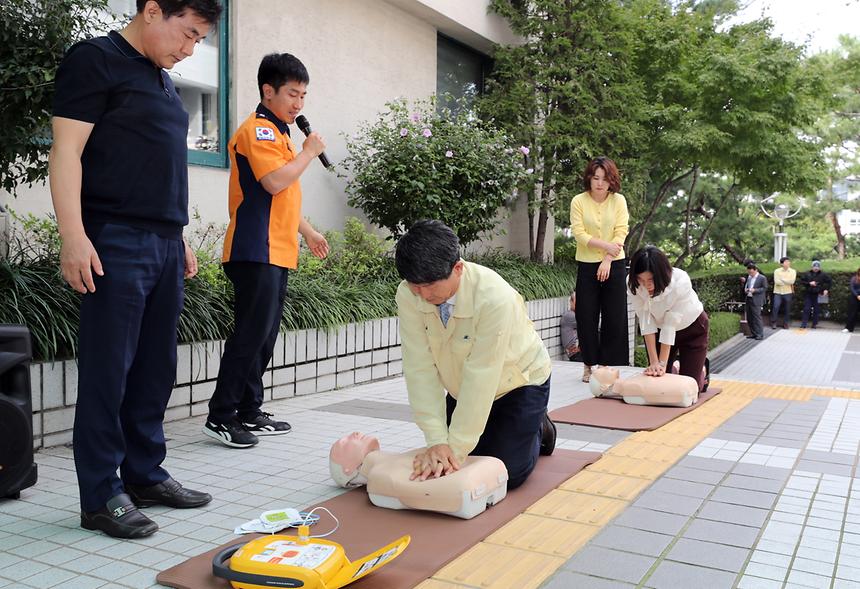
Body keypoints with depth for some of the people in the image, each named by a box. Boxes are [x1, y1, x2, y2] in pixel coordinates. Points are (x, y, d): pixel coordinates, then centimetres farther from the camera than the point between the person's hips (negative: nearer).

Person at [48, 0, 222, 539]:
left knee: (156, 368, 10)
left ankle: (145, 475, 21)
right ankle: (101, 496, 6)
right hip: (116, 242, -8)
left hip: (165, 245, 8)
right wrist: (74, 235, -17)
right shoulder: (95, 60, -2)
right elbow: (67, 151, -9)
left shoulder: (162, 80, 21)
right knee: (108, 371, -3)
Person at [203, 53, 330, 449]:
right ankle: (220, 416, -2)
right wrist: (309, 152, -9)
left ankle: (249, 412, 19)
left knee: (264, 335, 11)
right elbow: (275, 181, -23)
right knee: (250, 333, -10)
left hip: (276, 253, 10)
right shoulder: (258, 129, -8)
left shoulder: (278, 133, 23)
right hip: (256, 252, -10)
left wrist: (308, 232, 29)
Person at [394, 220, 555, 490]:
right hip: (463, 386, 5)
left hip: (518, 382, -4)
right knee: (448, 468, 8)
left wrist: (456, 447, -33)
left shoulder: (495, 297, -38)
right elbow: (420, 367, -25)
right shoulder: (408, 295, -25)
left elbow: (481, 376, -35)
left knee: (506, 475, -7)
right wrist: (436, 441, -31)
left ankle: (538, 429, 25)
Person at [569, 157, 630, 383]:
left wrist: (607, 260, -14)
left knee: (614, 317, 2)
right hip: (587, 265, -1)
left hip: (614, 264, 1)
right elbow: (579, 233, -8)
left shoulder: (618, 200, 1)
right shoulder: (579, 201, -2)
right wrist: (605, 245, -18)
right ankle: (589, 364, 13)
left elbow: (621, 233, -5)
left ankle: (607, 363, 13)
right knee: (587, 317, 1)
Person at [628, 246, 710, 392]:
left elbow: (671, 324, -33)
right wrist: (654, 362, -27)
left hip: (692, 327, -3)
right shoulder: (632, 284, -28)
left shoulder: (681, 281, -36)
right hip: (659, 327, 3)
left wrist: (662, 363, -31)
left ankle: (701, 370, 29)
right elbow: (646, 321, -24)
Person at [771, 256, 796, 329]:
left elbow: (792, 281, -11)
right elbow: (776, 281, -13)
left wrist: (782, 279, -9)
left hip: (788, 293, 2)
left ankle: (786, 323, 18)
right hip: (778, 292, -1)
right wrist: (787, 282, -8)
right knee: (775, 307, -9)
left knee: (787, 309, 6)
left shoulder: (793, 271, 4)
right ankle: (773, 323, -1)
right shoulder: (777, 271, 0)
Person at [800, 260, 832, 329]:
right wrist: (809, 283, -12)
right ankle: (804, 324, 0)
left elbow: (829, 282, 10)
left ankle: (814, 324, 15)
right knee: (806, 309, -3)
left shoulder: (822, 275, 2)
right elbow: (801, 281, 1)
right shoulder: (807, 274, 1)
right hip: (808, 294, 0)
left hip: (817, 295, 0)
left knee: (816, 310, 4)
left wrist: (826, 289, -1)